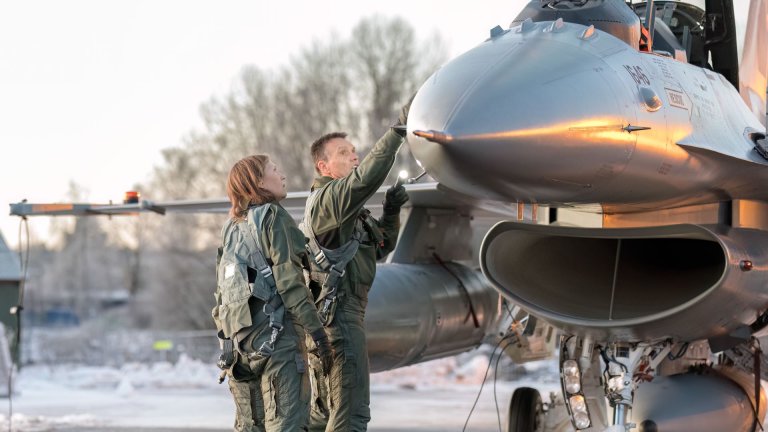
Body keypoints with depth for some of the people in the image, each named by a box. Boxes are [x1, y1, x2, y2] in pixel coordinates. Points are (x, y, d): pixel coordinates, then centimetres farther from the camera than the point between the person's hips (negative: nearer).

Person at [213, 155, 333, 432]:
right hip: (277, 337, -7)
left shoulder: (231, 228, 17)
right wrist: (318, 332, -12)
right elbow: (289, 282, -13)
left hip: (239, 342, 8)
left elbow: (221, 292, 17)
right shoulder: (274, 217, -5)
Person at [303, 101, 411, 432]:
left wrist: (391, 212, 7)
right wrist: (398, 129, -30)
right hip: (338, 315, -11)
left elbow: (380, 247, 24)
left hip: (329, 316, 11)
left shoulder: (348, 209, 22)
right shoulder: (328, 198, -10)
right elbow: (366, 177, -28)